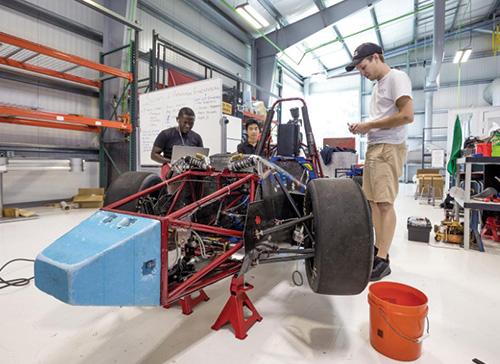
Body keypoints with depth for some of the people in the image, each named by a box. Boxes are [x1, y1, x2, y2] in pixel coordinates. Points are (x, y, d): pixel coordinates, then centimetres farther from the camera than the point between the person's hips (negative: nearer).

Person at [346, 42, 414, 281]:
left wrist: (368, 125, -11)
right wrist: (363, 127, 7)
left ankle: (382, 260, -3)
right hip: (374, 147, 9)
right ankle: (378, 249, 18)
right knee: (372, 201, 8)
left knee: (385, 203, -10)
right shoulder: (378, 85, 24)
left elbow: (407, 116, -15)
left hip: (388, 148, -9)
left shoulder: (397, 77, -4)